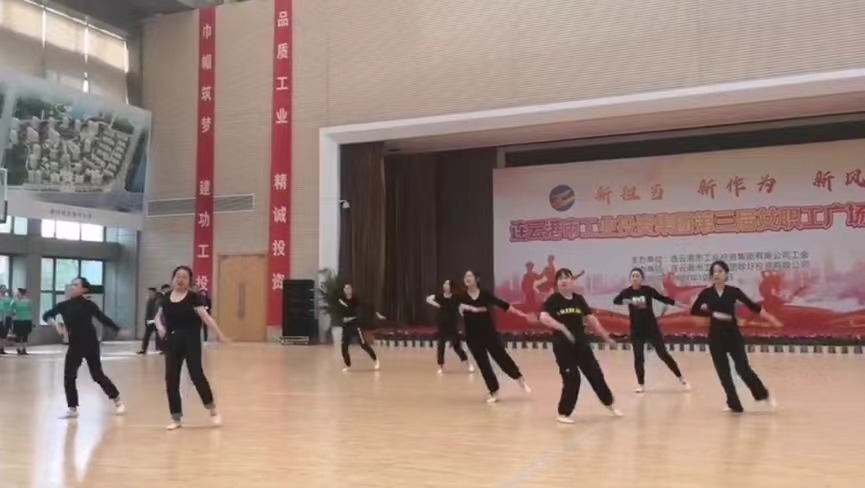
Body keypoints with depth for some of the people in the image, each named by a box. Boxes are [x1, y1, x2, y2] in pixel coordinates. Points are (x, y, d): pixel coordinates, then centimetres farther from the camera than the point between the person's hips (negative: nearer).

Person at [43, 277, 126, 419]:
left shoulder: (88, 305, -8)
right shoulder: (64, 305, 2)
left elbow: (103, 319, -7)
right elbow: (46, 315, 1)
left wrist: (119, 330, -11)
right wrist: (56, 325, -18)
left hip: (90, 344, -4)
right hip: (75, 345, 4)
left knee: (97, 374, 0)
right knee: (69, 376, -1)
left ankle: (117, 401, 17)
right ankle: (72, 409, 11)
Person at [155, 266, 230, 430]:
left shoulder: (193, 297, -6)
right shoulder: (166, 298, 8)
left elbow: (206, 317, -13)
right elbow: (158, 316, 20)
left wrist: (219, 334, -22)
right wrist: (160, 327, -2)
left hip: (191, 341, -5)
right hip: (172, 341, 5)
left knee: (196, 374, -11)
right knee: (171, 379, 3)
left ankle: (213, 410, 9)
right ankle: (176, 418, 15)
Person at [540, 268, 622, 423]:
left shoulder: (579, 299, 5)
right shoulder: (553, 300, -9)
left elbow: (591, 318, 11)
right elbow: (543, 317, -24)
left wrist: (605, 336, 11)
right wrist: (562, 327, -34)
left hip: (581, 343, 5)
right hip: (562, 345, -5)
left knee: (595, 374, 12)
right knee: (571, 379, -6)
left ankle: (610, 404, 33)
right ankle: (563, 414, 11)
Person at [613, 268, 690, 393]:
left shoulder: (648, 290, -5)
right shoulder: (627, 292, -5)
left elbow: (662, 298, 6)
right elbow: (616, 300, -23)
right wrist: (629, 301, -40)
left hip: (652, 327, -1)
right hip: (636, 330, 1)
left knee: (663, 353, 2)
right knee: (638, 357, 1)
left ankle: (681, 379, 14)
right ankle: (641, 384, 14)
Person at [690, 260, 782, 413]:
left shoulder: (734, 291, -2)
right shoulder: (706, 293, -1)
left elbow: (752, 305, 1)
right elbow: (694, 310, -5)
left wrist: (770, 318, -3)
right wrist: (713, 314, -15)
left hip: (733, 334, -1)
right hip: (716, 336, 1)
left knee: (743, 368, -5)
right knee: (723, 372, 3)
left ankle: (763, 394, 18)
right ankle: (734, 404, 14)